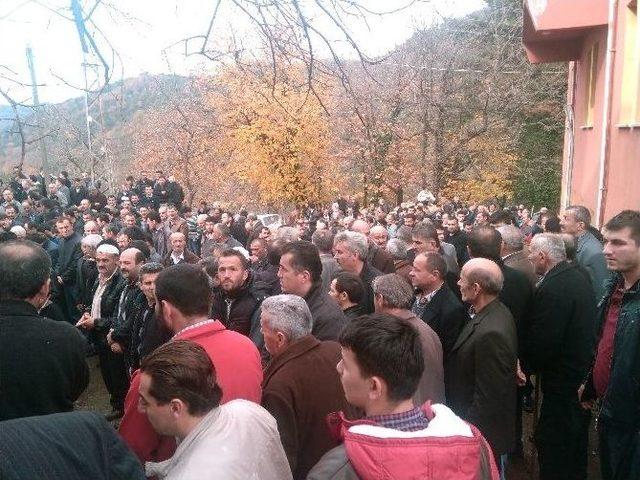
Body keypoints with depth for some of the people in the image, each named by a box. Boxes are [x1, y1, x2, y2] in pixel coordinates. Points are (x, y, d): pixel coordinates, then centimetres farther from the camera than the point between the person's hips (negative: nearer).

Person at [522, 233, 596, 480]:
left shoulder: (551, 289, -26)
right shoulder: (579, 277, 4)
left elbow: (539, 345, -25)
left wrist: (525, 365, -5)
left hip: (561, 383, -10)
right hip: (583, 376, 10)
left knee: (553, 451, 5)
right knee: (576, 441, 27)